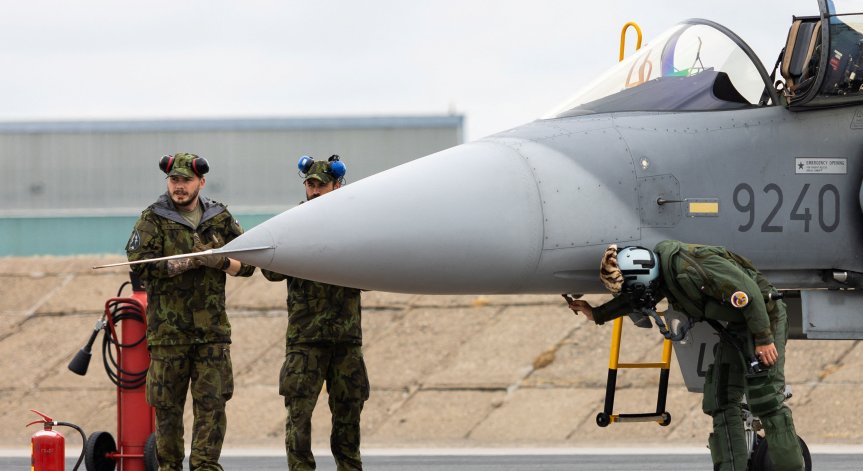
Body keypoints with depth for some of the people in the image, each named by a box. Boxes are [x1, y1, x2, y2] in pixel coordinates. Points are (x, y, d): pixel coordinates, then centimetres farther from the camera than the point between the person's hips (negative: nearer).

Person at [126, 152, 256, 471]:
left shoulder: (220, 218, 11)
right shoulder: (154, 219, 2)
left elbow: (246, 264, 9)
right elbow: (140, 263, -12)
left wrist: (219, 261, -12)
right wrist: (191, 261, -16)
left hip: (212, 329, 2)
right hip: (168, 330, -2)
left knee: (212, 403, -3)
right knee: (167, 405, 2)